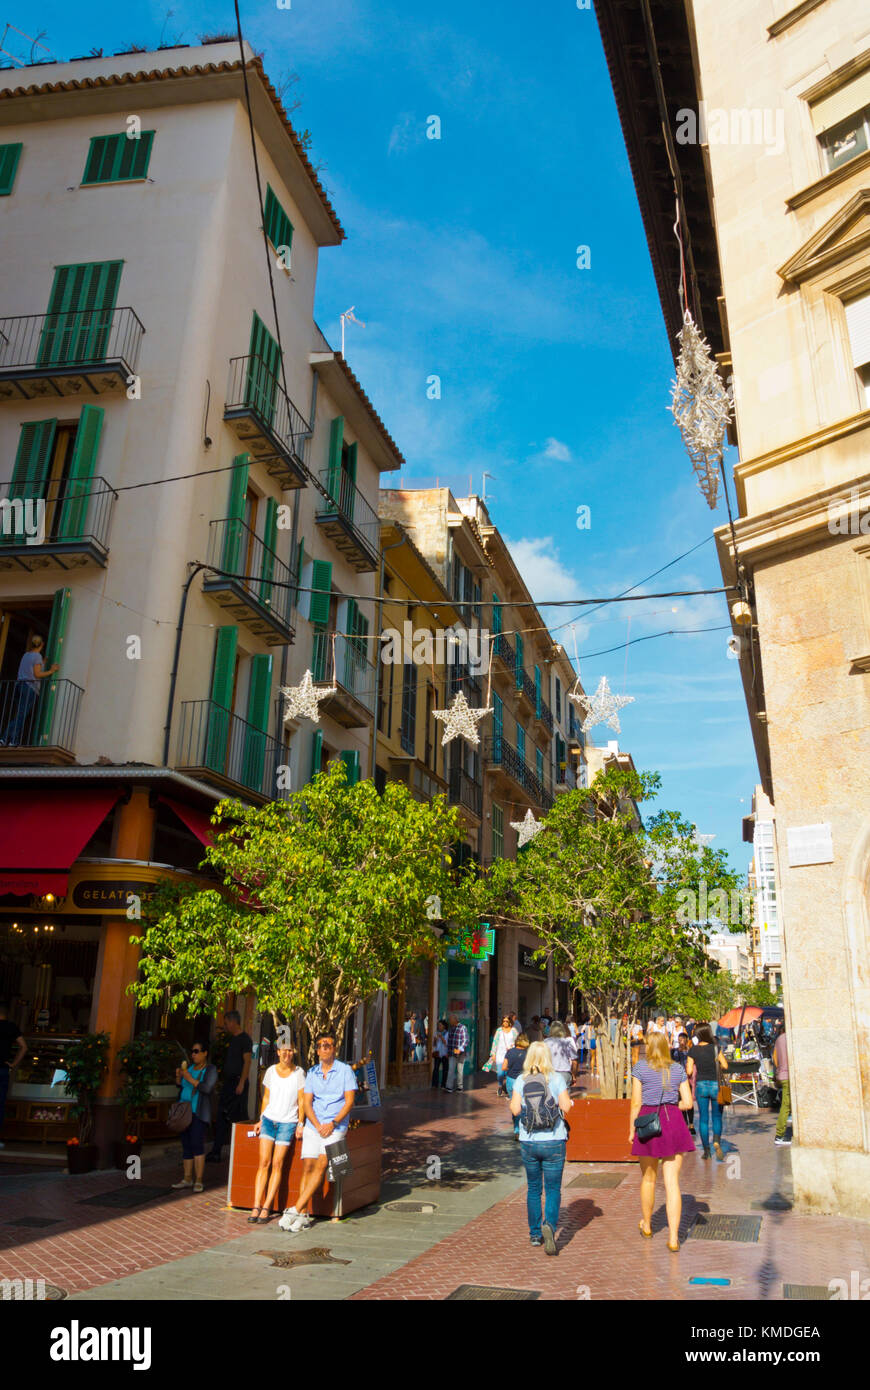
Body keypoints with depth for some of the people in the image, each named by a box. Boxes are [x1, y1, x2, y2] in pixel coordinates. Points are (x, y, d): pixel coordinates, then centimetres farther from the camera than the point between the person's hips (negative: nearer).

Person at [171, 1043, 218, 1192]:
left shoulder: (211, 1070, -5)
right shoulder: (190, 1068, 14)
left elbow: (208, 1088, -19)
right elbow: (182, 1088, 20)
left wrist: (190, 1079, -21)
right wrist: (178, 1077, 1)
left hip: (199, 1113, -7)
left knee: (197, 1145, -12)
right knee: (186, 1146, 8)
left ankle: (198, 1181, -9)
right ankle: (187, 1178, 15)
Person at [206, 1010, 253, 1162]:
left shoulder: (244, 1039, -10)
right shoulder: (231, 1039, 16)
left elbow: (247, 1061, -15)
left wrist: (241, 1083, -20)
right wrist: (223, 1080, 16)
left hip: (238, 1082, -8)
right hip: (228, 1083, 8)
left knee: (240, 1118, -3)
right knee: (222, 1117, 6)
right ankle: (215, 1153, 8)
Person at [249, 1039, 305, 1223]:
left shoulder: (299, 1073, -2)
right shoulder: (271, 1071, 5)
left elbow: (301, 1101, 1)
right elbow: (266, 1097, 14)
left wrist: (301, 1124, -3)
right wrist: (261, 1119, 10)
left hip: (288, 1122, -2)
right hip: (269, 1119, 2)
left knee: (277, 1164, -5)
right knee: (264, 1162, -5)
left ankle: (266, 1208, 0)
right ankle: (256, 1206, -2)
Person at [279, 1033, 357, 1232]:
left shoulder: (345, 1070, 0)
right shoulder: (312, 1073, 11)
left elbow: (349, 1102, -4)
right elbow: (307, 1103, 6)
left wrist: (333, 1124, -15)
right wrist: (318, 1125, -10)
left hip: (336, 1126, -3)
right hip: (313, 1125, 3)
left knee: (320, 1165, -16)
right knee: (308, 1166, -9)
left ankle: (296, 1209, -14)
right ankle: (304, 1216, -5)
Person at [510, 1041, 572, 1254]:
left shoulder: (521, 1081, -3)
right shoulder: (556, 1079, -7)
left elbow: (515, 1109, -8)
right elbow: (567, 1107, -9)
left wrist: (512, 1100, 12)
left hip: (528, 1142, 2)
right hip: (554, 1142, -2)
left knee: (533, 1188, 16)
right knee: (553, 1189, 5)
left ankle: (535, 1233, 22)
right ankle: (550, 1225, -18)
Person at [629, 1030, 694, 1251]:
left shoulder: (641, 1067, -3)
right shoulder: (678, 1069, 4)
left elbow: (636, 1102, -4)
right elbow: (687, 1102, 2)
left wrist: (632, 1129, 5)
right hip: (673, 1123, 1)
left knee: (648, 1178, 17)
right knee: (672, 1181, 3)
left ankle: (646, 1226, 35)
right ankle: (673, 1237, -1)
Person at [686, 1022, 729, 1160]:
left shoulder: (693, 1050, -5)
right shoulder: (715, 1048, -9)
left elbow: (689, 1071, -5)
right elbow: (725, 1066, -9)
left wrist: (687, 1065, 15)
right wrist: (724, 1059, 10)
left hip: (700, 1085, 1)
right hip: (715, 1084, -1)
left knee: (703, 1118, 9)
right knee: (717, 1116, 12)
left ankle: (706, 1149, 9)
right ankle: (716, 1141, -11)